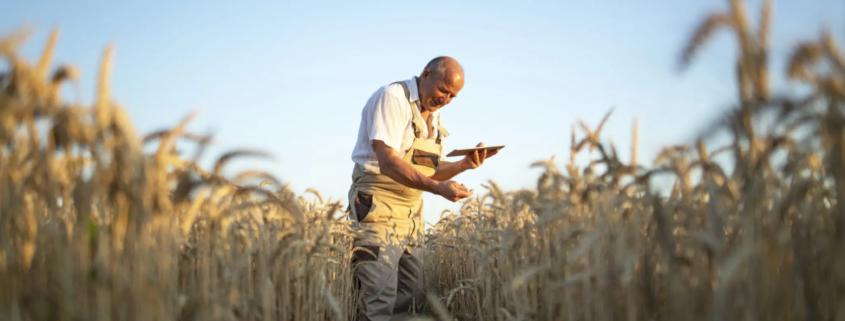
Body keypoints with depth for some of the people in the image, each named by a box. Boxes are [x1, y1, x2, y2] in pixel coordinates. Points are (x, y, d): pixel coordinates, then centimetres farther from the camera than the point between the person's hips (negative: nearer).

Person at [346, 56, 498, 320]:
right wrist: (437, 188, -30)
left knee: (411, 298, 8)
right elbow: (388, 162, -23)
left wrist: (464, 164, -3)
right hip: (379, 207, -9)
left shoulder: (433, 116, 14)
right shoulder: (392, 97, -13)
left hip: (412, 213, 9)